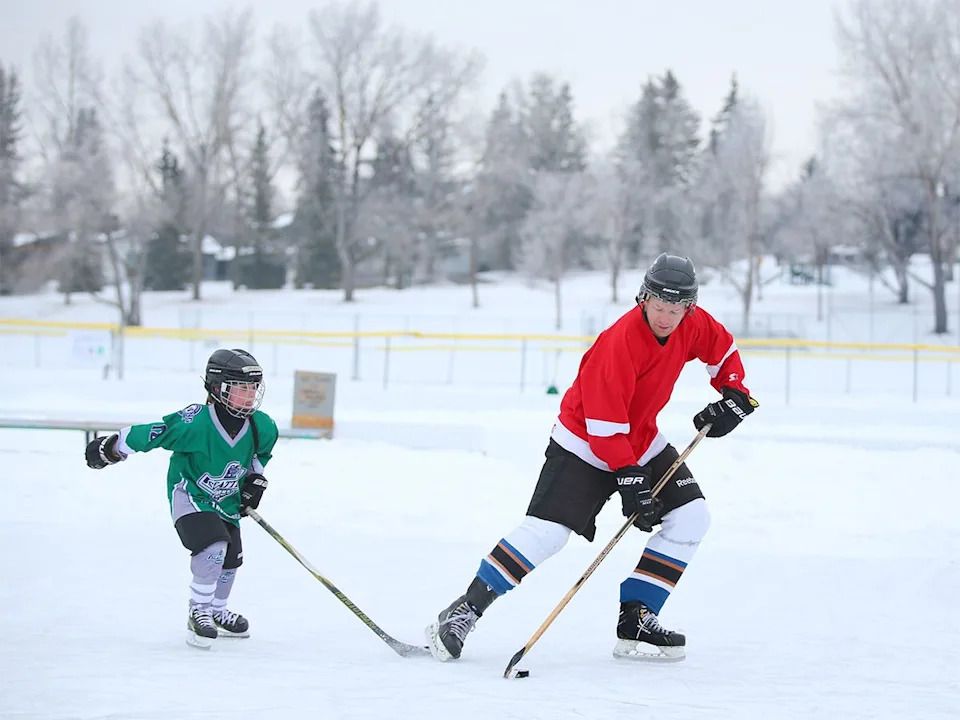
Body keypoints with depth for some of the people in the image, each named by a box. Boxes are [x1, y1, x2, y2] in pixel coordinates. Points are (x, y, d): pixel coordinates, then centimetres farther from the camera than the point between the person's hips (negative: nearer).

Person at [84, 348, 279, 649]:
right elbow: (151, 433, -27)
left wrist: (255, 479, 2)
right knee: (213, 545, -26)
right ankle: (198, 612, -13)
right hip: (189, 493, -7)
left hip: (227, 499, 7)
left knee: (231, 557, 12)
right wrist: (110, 447, -20)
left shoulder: (262, 427, -15)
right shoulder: (194, 423, -34)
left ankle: (217, 612, 38)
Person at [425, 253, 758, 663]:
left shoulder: (693, 326, -9)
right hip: (584, 442, -7)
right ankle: (466, 610, -11)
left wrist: (734, 395, 1)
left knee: (691, 517, -5)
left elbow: (724, 351, 15)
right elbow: (604, 423, -29)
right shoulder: (620, 342, -30)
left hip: (642, 440, 8)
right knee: (546, 531, -19)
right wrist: (628, 476, -29)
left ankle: (635, 618, -1)